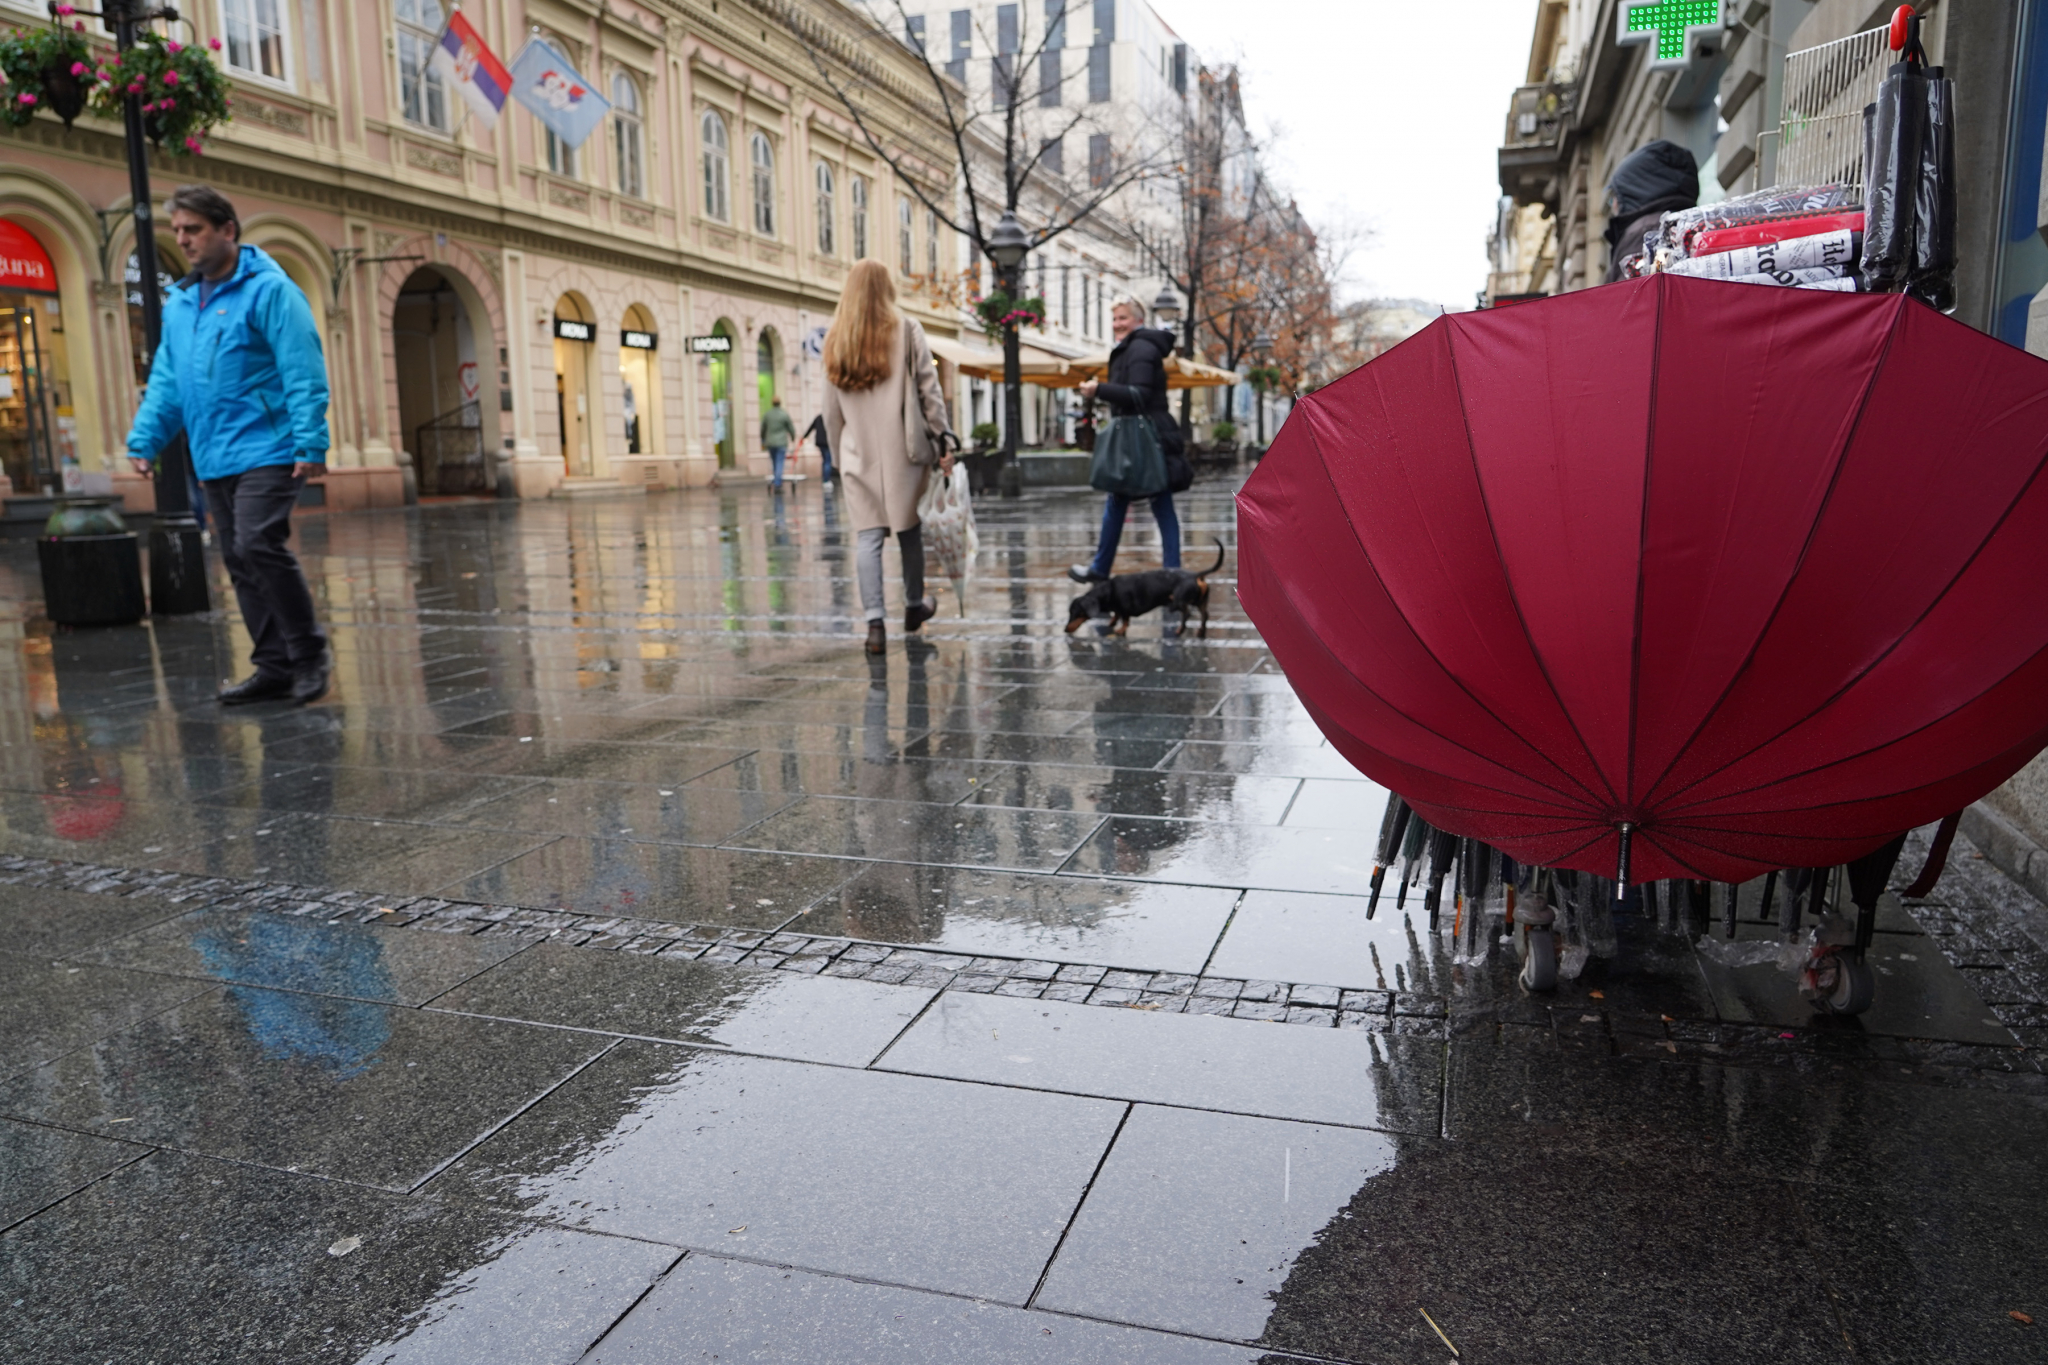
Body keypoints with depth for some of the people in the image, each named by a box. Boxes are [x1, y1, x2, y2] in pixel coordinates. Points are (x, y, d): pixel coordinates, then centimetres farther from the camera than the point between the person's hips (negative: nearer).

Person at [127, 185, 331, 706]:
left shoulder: (269, 290, -6)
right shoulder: (179, 302, 16)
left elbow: (304, 373, -13)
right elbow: (165, 380, 20)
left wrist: (311, 443, -20)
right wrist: (144, 440, 11)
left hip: (266, 452, -8)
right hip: (213, 460, 8)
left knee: (258, 546, -18)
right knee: (240, 563, 8)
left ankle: (309, 654, -3)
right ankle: (275, 667, 15)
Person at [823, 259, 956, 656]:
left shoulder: (836, 340, 7)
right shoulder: (907, 330, -2)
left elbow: (831, 411, 9)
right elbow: (929, 389, -5)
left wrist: (839, 454, 17)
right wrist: (943, 439, 0)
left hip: (859, 455, 2)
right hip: (903, 449, -2)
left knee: (868, 536, 0)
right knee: (909, 529, 14)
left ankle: (875, 622, -11)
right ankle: (914, 605, 29)